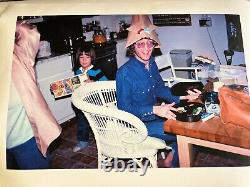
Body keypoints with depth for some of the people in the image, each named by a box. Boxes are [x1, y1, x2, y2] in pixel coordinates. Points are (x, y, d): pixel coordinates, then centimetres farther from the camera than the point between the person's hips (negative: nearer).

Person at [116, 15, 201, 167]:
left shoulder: (151, 63, -1)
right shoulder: (125, 73, -24)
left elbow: (160, 89, 9)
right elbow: (124, 109, -22)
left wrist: (184, 97, -4)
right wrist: (155, 109, -31)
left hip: (154, 113, 7)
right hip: (137, 123, -7)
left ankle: (172, 155, 20)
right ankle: (173, 163, 14)